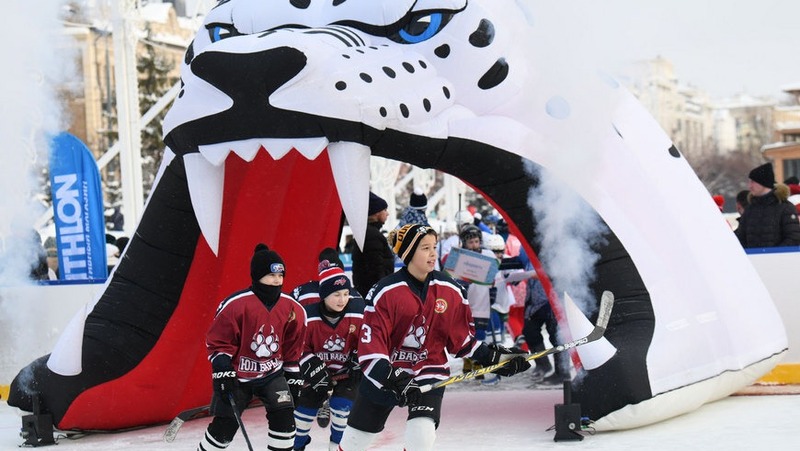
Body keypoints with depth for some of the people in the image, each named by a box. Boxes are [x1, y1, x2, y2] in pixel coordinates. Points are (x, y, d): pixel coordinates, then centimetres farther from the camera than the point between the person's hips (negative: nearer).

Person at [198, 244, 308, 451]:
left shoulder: (292, 309, -6)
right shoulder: (235, 304, -19)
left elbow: (293, 346, 7)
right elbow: (217, 341, -11)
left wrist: (294, 376, 9)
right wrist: (222, 371, -18)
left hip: (273, 374, 3)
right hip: (238, 375, -3)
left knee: (284, 417, -12)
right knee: (224, 425, 0)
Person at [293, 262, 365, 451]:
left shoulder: (358, 313, -22)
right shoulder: (308, 316, -21)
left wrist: (357, 363, -14)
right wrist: (313, 365, -20)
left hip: (347, 373, -1)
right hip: (318, 371, 1)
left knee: (342, 406, -16)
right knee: (306, 405, 2)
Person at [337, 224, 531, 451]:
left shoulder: (450, 290, -5)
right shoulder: (385, 291, -16)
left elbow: (461, 336, 6)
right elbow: (371, 341, -18)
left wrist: (493, 356, -3)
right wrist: (392, 379, -29)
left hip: (429, 371, 1)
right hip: (385, 373, -1)